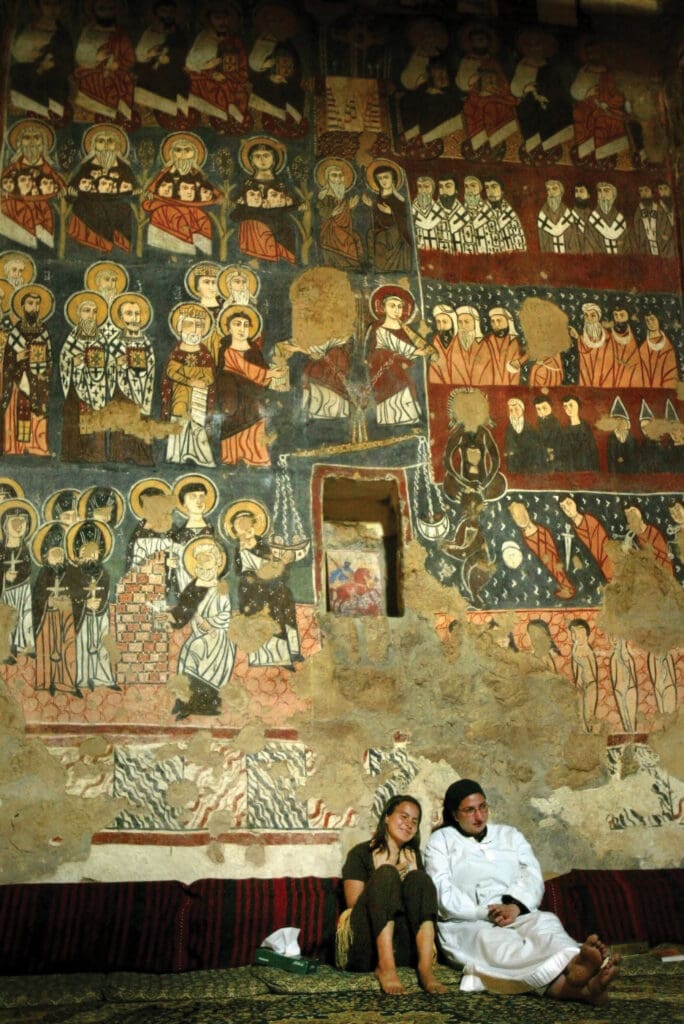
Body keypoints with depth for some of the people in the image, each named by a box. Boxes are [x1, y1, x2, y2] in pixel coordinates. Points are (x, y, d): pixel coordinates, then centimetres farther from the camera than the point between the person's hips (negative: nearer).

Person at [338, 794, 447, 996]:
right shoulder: (361, 853, 8)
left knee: (419, 879, -19)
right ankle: (385, 967, -39)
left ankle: (425, 967, -35)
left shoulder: (413, 856, 23)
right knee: (386, 875, -25)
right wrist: (395, 875, -7)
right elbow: (354, 902, -4)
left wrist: (410, 871, -2)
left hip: (406, 945, 3)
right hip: (365, 945, -3)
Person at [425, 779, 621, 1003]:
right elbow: (443, 894, -1)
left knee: (544, 922, -33)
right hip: (466, 925, -3)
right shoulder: (441, 840, 14)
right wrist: (486, 912, -16)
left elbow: (533, 878, 7)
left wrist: (515, 906, -16)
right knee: (493, 942, -39)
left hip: (517, 916, 3)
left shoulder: (510, 835, 24)